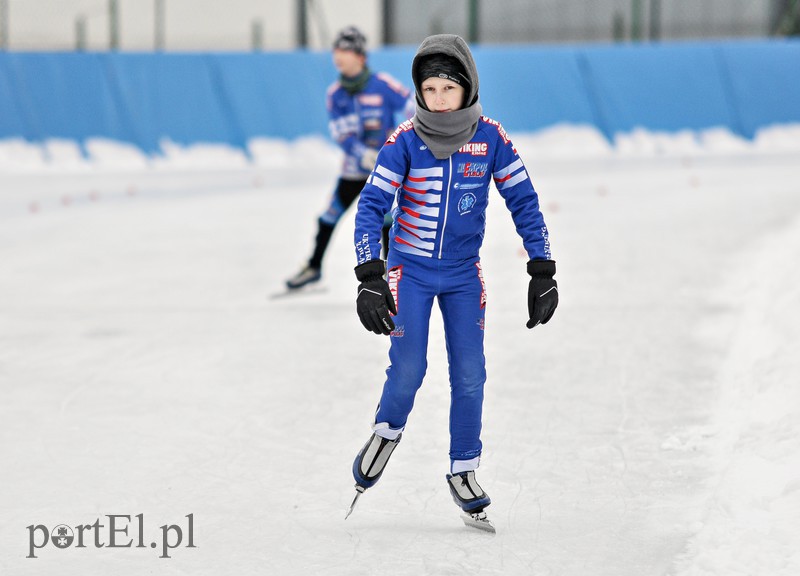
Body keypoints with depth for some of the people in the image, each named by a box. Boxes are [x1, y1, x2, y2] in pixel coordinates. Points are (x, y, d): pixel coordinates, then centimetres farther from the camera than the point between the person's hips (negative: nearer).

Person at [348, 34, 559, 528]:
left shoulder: (490, 138, -10)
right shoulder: (405, 141, -15)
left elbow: (524, 202, -2)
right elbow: (371, 206, -14)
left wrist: (542, 271, -5)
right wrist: (370, 278, -23)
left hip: (463, 274, 2)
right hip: (410, 269, -2)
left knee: (470, 376, -1)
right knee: (408, 370, -11)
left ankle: (464, 472, 15)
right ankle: (387, 433, 20)